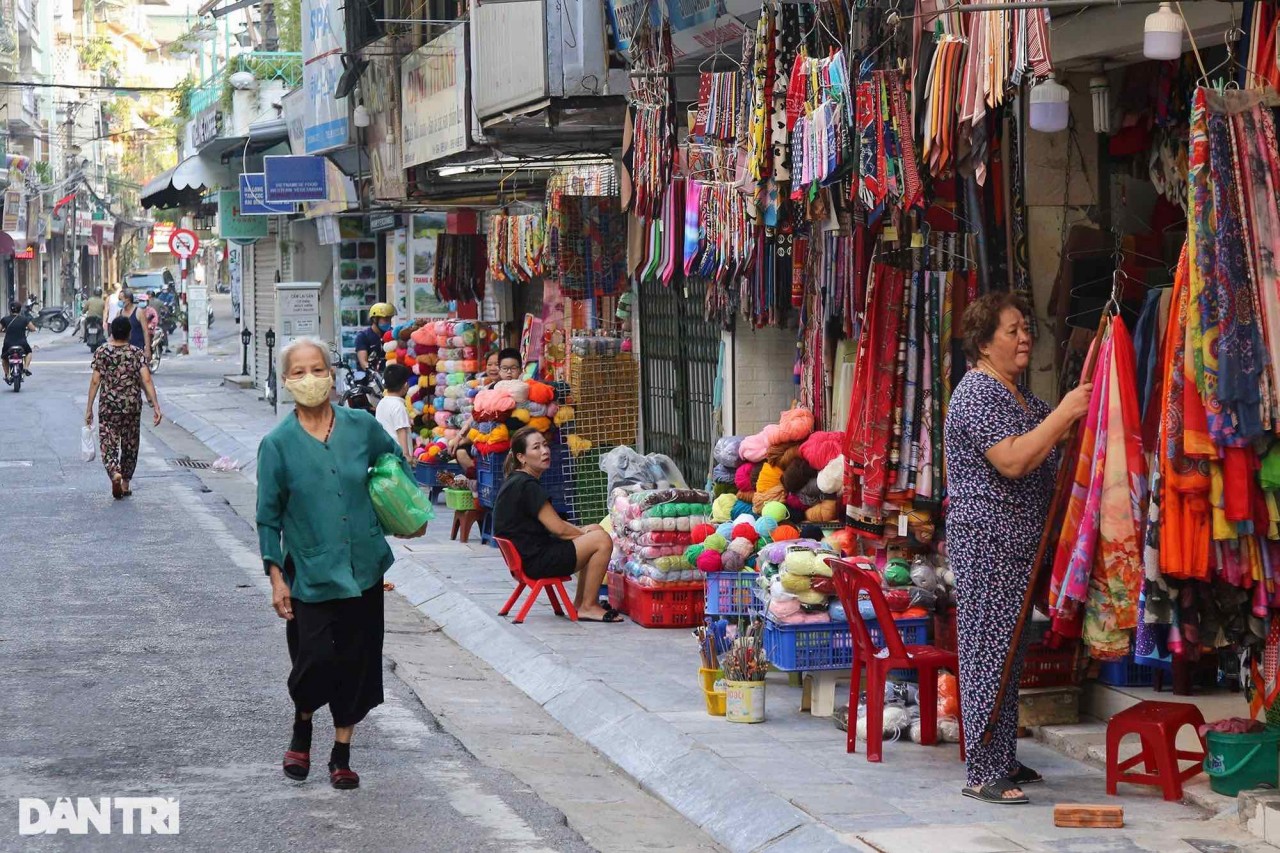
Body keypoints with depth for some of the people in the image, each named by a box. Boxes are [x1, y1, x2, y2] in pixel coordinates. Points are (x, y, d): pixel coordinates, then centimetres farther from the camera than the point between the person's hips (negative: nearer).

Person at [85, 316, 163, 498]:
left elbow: (95, 381, -5)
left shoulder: (101, 352, -3)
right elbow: (146, 380, -11)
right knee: (130, 445, 16)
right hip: (132, 406, 1)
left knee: (108, 444, 0)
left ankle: (115, 473, -28)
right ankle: (125, 484, 23)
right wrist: (156, 406, -12)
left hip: (108, 406, -1)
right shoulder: (137, 353, -3)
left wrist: (89, 408, 1)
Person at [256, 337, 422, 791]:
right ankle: (302, 729, 23)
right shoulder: (278, 443, -6)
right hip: (310, 576, -3)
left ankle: (342, 754, 22)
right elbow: (269, 517, -2)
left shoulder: (361, 426, -1)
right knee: (316, 663, -9)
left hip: (363, 570, 3)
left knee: (356, 665, 7)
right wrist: (276, 578, -5)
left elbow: (395, 462, 21)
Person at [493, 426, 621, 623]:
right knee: (602, 540, -14)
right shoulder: (527, 486, -18)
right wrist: (585, 533, 1)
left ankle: (580, 603, 19)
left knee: (596, 531, 20)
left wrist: (583, 532, 8)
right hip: (535, 562, -11)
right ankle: (587, 607, -5)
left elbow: (551, 522, 19)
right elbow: (558, 529, -17)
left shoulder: (516, 481, 14)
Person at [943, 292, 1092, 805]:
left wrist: (1083, 391, 9)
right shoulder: (977, 392, -14)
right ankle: (983, 775, -7)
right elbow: (1014, 460, -24)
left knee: (1009, 652, 13)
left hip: (1016, 545, 10)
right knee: (988, 651, -8)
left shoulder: (1015, 392, 18)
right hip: (987, 542, -10)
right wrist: (1065, 412, -22)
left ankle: (1003, 761, 21)